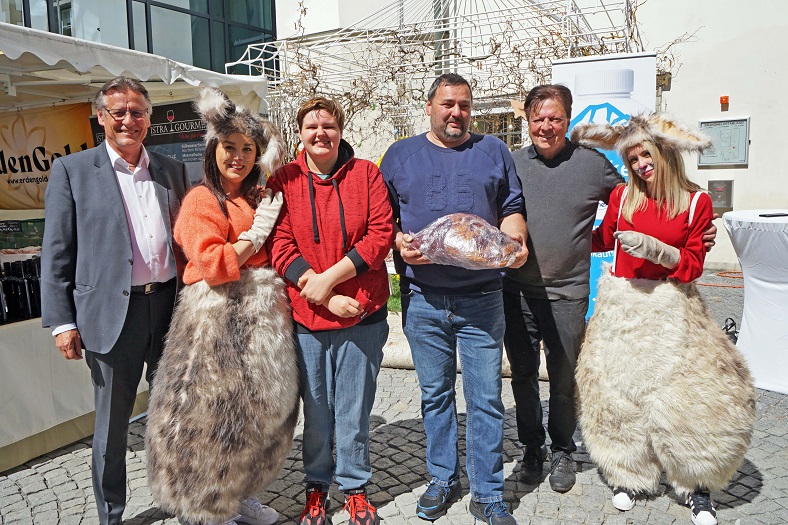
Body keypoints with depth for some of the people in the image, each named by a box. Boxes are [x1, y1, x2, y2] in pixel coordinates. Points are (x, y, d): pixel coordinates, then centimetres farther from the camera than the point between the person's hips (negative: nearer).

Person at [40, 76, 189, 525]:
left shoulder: (173, 171, 10)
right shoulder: (72, 170, 1)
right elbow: (56, 252, -1)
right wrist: (62, 320, -6)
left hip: (171, 307, 3)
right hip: (111, 312, -3)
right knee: (112, 423, 11)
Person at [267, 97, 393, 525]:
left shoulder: (365, 173, 2)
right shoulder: (283, 180, 1)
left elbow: (381, 233, -6)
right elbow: (280, 245, -6)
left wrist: (330, 277, -14)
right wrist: (327, 299, -14)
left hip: (362, 315, 0)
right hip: (305, 317, 0)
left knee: (354, 410, 11)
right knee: (316, 412, 13)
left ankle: (355, 488, 32)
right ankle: (316, 487, 35)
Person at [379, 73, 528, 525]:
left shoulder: (494, 151, 11)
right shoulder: (400, 155, 11)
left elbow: (513, 209, 12)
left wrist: (515, 239, -8)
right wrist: (398, 243, -9)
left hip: (481, 298, 0)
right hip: (423, 299, 1)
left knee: (486, 398, 3)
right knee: (435, 394, 12)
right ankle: (443, 480, 31)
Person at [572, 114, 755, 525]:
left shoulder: (696, 202, -2)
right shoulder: (622, 196, 2)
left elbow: (693, 265, -3)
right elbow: (603, 240, 17)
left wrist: (654, 249, -17)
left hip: (670, 306, -1)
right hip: (621, 304, 2)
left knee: (689, 395, -5)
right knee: (620, 392, 7)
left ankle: (697, 485, 18)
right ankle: (630, 475, 26)